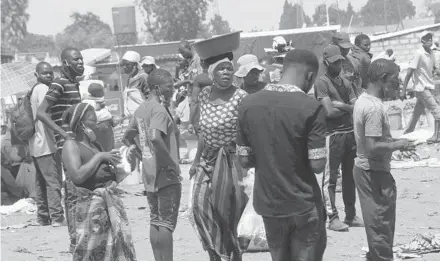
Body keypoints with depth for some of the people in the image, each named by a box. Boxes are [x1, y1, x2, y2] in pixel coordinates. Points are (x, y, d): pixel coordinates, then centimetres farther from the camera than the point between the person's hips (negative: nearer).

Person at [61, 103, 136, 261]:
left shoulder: (94, 144, 17)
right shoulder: (71, 145, -6)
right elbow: (78, 176, -20)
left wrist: (113, 163, 4)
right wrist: (99, 157, -13)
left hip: (112, 203, 8)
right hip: (90, 204, -8)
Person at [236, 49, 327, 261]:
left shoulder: (248, 104, -2)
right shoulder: (311, 108, -15)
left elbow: (245, 160, 1)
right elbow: (317, 165, -16)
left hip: (268, 202, 5)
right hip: (303, 204, -4)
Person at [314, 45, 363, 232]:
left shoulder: (346, 83, 15)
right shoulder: (322, 83, -8)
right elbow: (330, 112, -17)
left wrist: (340, 105, -9)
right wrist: (348, 108, -3)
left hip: (350, 133, 8)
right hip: (333, 135, -8)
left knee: (350, 176, 12)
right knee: (330, 178, -4)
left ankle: (351, 215, 20)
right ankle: (332, 218, -2)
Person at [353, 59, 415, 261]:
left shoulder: (362, 100, 7)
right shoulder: (375, 108, -23)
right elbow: (373, 148, -27)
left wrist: (393, 141, 11)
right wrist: (397, 145, -14)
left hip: (363, 168, 10)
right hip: (375, 172, -10)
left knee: (376, 222, 19)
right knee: (382, 224, 0)